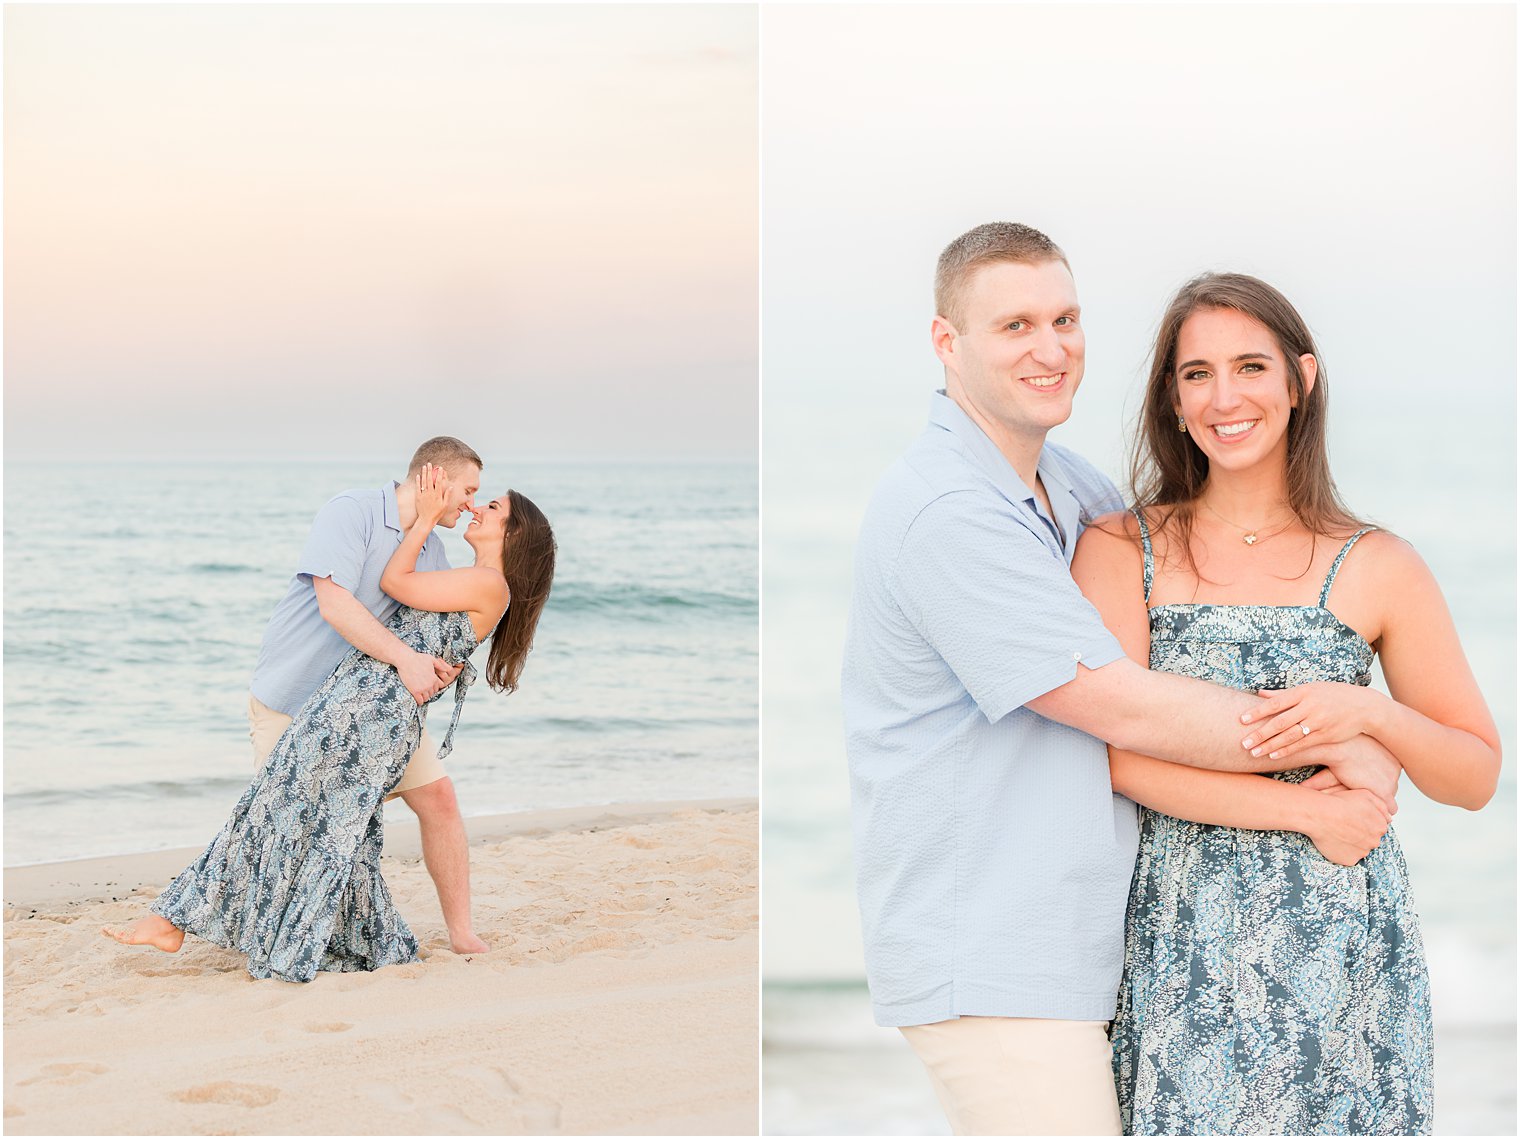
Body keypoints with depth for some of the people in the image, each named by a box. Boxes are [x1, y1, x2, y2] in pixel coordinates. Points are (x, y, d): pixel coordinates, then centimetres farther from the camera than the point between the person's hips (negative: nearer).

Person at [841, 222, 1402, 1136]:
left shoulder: (1067, 482, 12)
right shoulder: (946, 511, -18)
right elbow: (1126, 709, -18)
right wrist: (1336, 742, -8)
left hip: (1075, 948, 9)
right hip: (988, 972, -9)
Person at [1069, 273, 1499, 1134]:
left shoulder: (1377, 569, 3)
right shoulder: (1120, 550, 2)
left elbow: (1479, 776, 7)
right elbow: (1119, 751, -9)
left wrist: (1371, 713, -12)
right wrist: (1304, 810, -13)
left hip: (1340, 947, 0)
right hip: (1181, 951, 0)